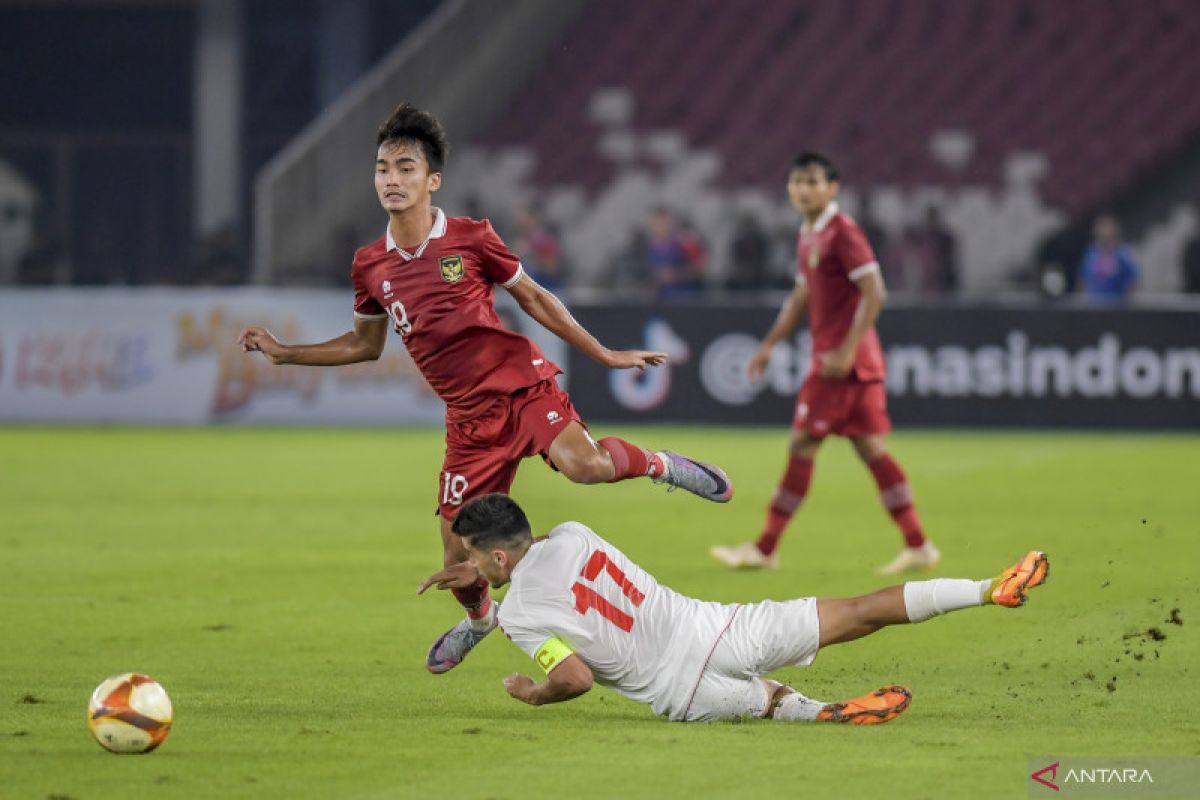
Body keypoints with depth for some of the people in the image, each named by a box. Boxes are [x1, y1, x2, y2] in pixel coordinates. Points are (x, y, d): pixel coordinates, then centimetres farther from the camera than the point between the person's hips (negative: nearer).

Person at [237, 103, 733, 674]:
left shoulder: (470, 239, -6)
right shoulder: (370, 266, 4)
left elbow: (533, 298, 7)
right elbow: (365, 344, 20)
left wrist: (605, 355, 8)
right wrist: (283, 353, 13)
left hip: (522, 386, -3)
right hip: (468, 418, 3)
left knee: (584, 465, -35)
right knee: (459, 562, 1)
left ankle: (658, 464, -1)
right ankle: (478, 618, 38)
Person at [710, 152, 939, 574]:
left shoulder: (842, 232, -13)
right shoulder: (809, 236, 16)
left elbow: (874, 293, -19)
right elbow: (802, 297, 27)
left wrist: (847, 349, -23)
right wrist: (769, 345, 25)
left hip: (844, 359, -9)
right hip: (829, 355, 9)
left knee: (803, 445, -5)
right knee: (870, 448, 8)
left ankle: (765, 548, -1)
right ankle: (917, 545, 7)